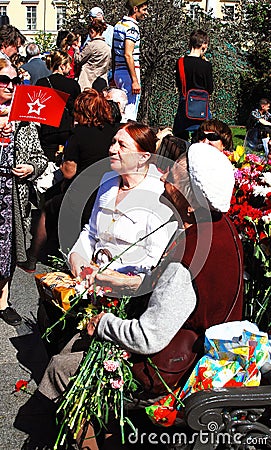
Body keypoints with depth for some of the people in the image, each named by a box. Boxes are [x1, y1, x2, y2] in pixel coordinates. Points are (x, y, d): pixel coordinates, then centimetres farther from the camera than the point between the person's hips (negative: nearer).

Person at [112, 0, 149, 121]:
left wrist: (114, 76, 22)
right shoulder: (132, 27, -13)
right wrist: (135, 81, -22)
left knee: (122, 112, 16)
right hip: (128, 73, -10)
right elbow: (128, 55, -21)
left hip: (118, 72, 10)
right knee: (130, 115, -7)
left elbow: (114, 53, 18)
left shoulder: (118, 25, 15)